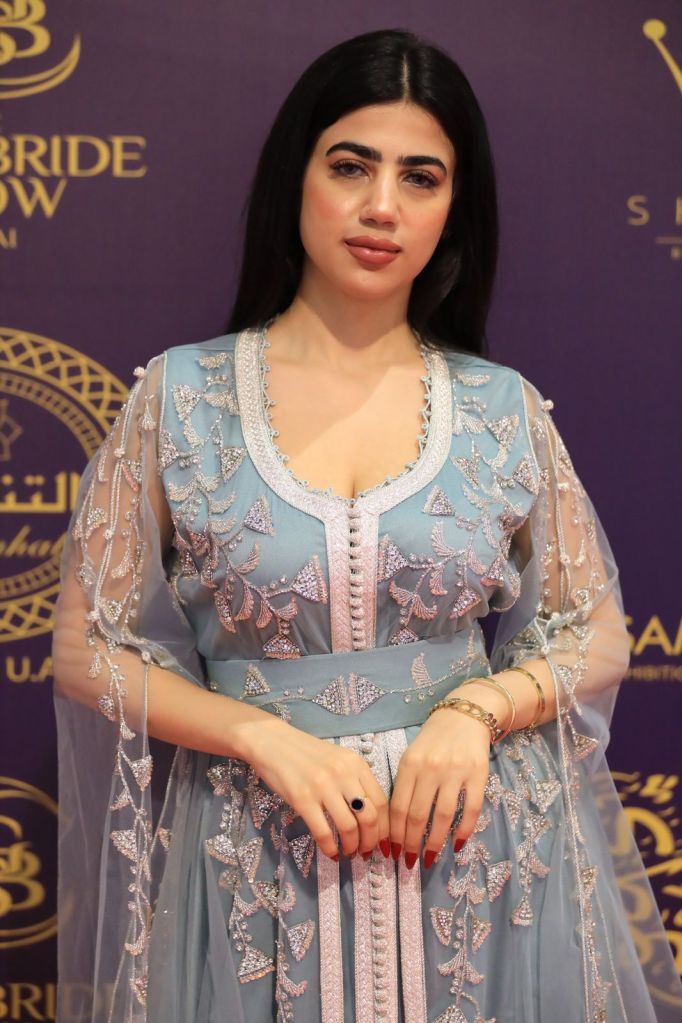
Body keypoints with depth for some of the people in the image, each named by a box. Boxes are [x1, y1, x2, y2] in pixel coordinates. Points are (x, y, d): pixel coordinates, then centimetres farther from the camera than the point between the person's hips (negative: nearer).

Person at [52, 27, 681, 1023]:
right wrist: (266, 736, -14)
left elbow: (597, 634, 7)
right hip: (256, 862, -1)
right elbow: (90, 648, -1)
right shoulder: (180, 395, -3)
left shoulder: (504, 407, 1)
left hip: (474, 851, 1)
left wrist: (476, 710, -12)